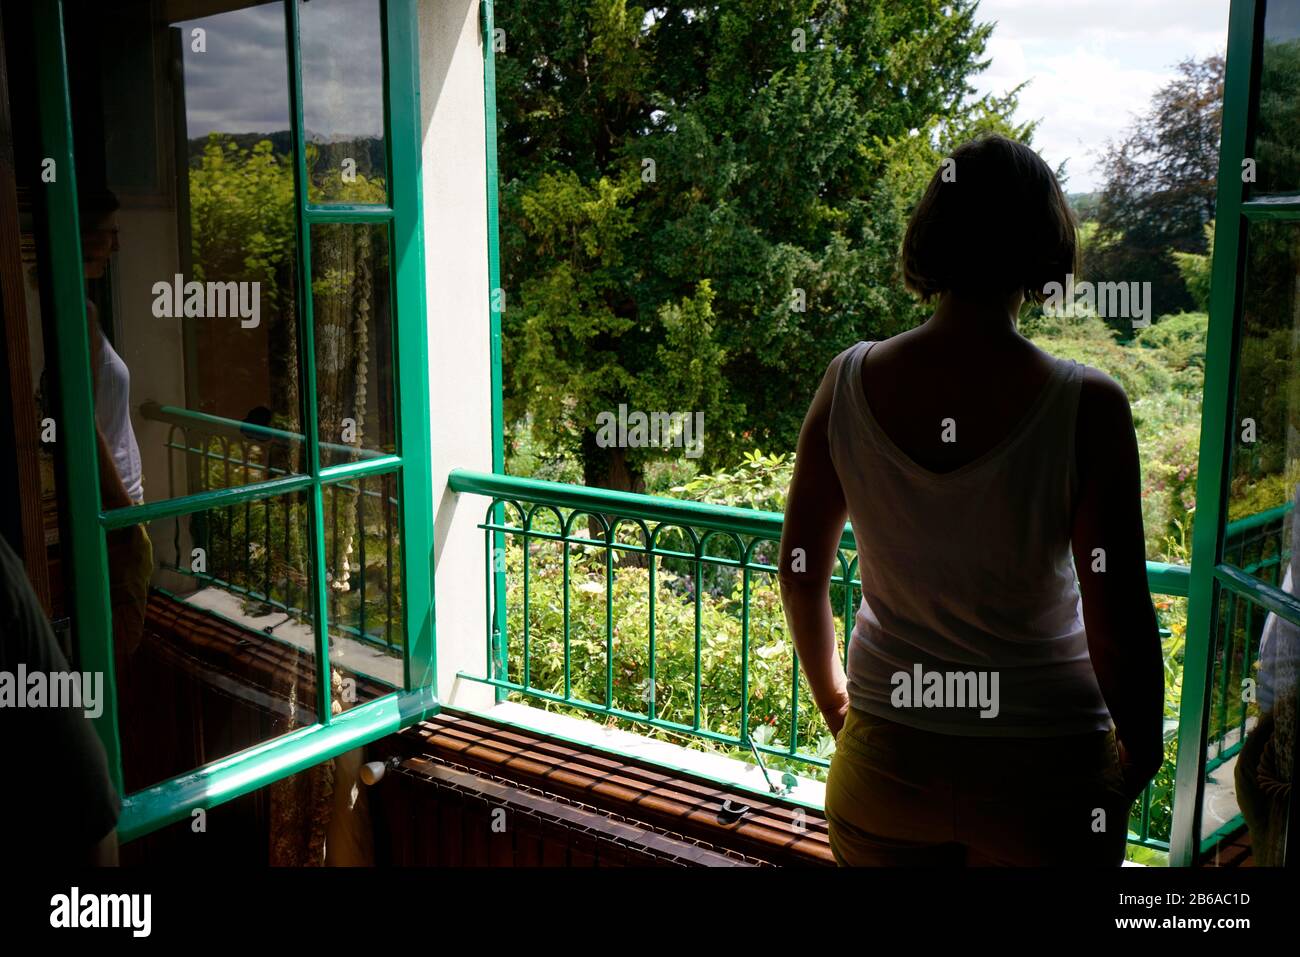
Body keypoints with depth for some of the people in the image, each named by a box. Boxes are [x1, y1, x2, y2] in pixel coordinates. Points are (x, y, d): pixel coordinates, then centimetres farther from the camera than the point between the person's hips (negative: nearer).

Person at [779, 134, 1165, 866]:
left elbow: (800, 578, -3)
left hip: (882, 762, 2)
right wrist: (1141, 750, 4)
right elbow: (1119, 624, -15)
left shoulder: (850, 381, -11)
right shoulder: (1086, 406, -20)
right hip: (1041, 777, -2)